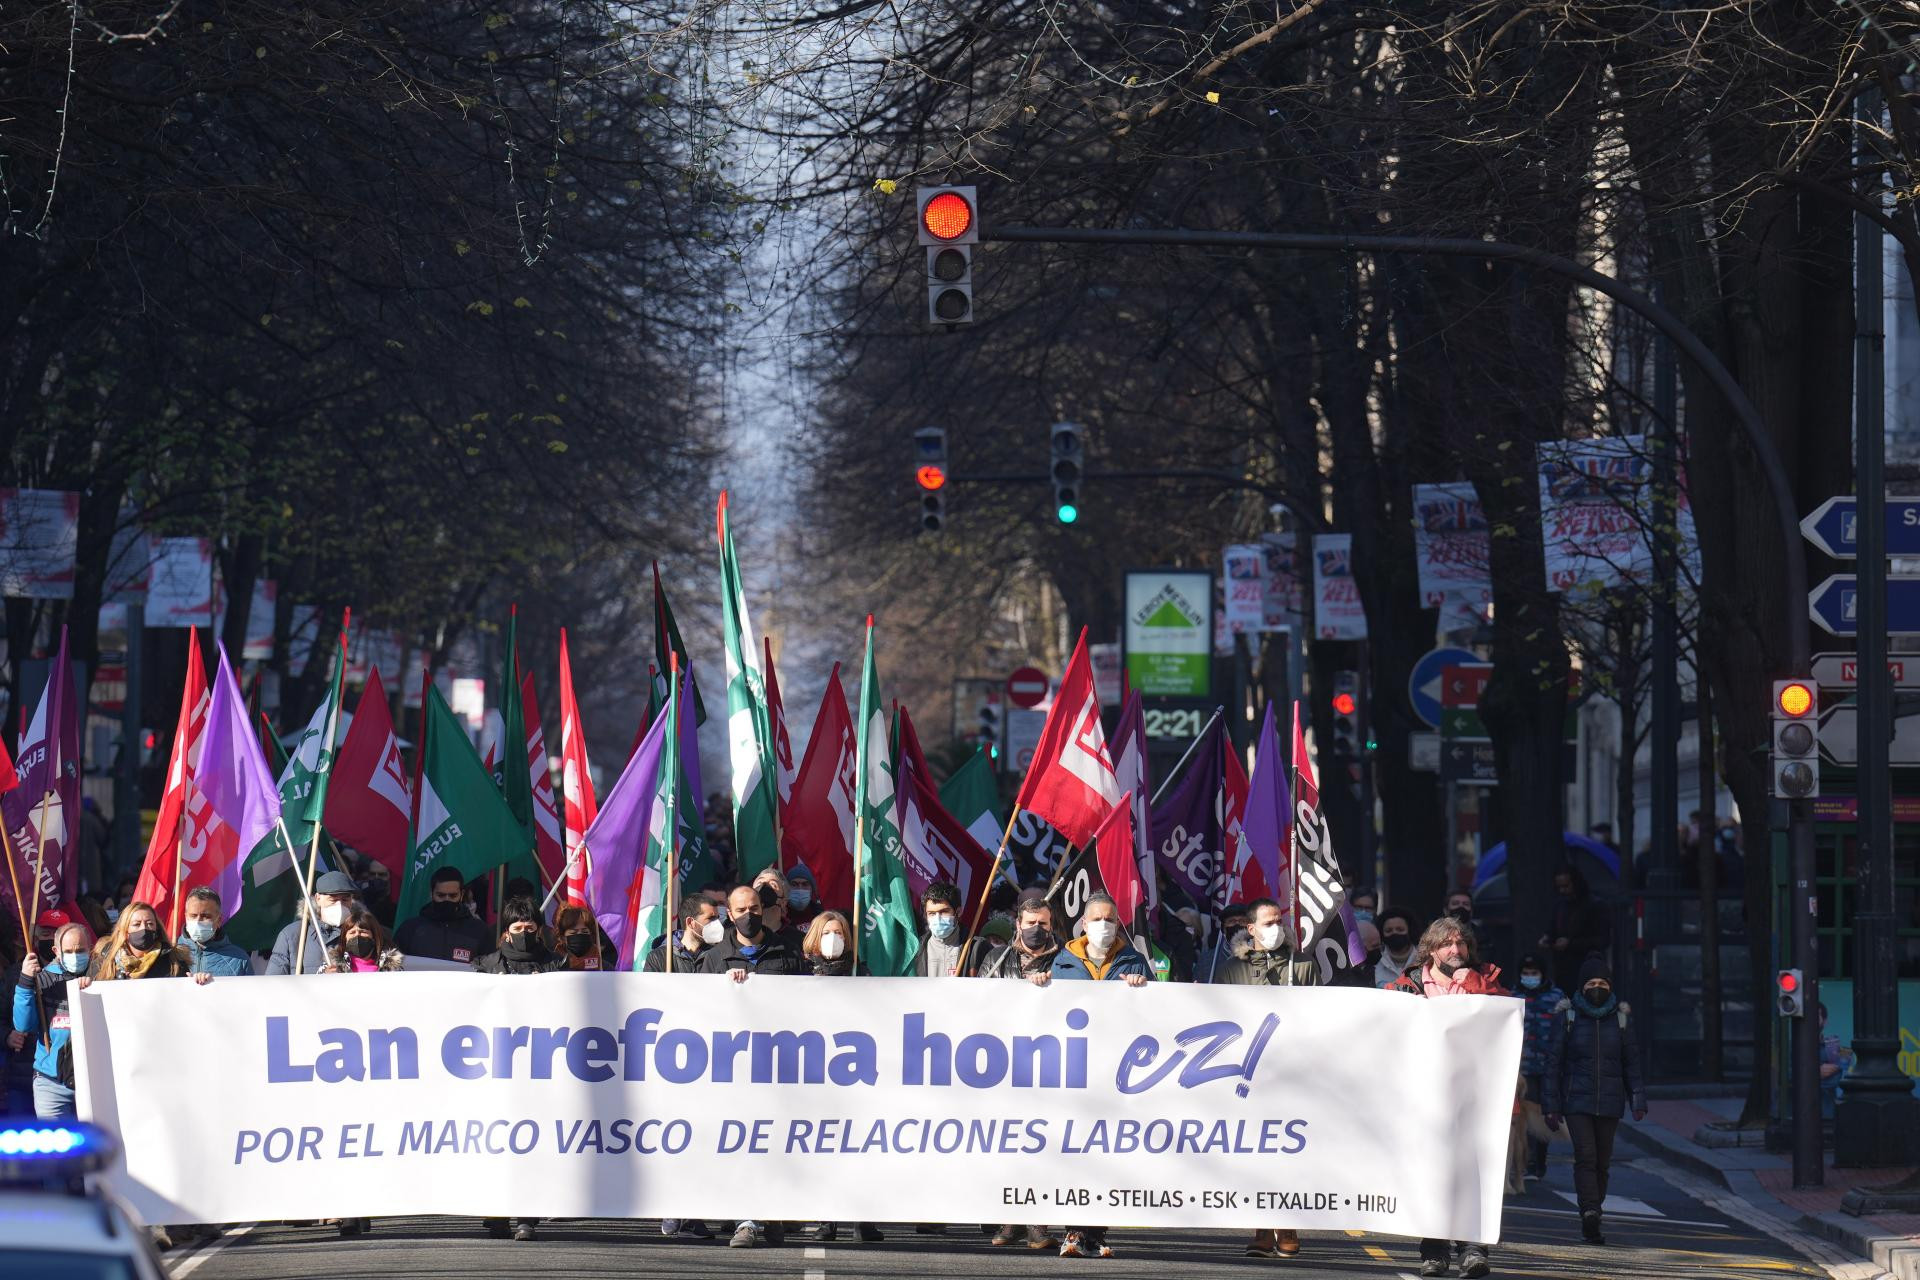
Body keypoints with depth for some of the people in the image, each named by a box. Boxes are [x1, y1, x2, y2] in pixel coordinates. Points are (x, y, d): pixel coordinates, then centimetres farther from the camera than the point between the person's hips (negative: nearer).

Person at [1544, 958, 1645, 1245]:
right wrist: (1552, 1106, 0)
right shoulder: (1567, 1016, 2)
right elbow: (1553, 1062, 4)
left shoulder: (1620, 1018, 8)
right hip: (1576, 1100, -2)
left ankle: (1591, 1221, 13)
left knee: (1602, 1162, 4)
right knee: (1585, 1156, -18)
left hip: (1609, 1102, 2)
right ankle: (1590, 1214, -29)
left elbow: (1632, 1063, 12)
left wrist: (1638, 1101, 3)